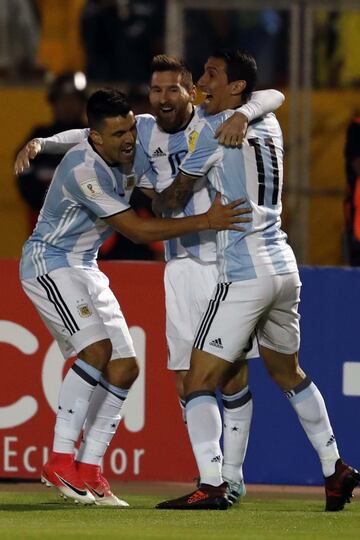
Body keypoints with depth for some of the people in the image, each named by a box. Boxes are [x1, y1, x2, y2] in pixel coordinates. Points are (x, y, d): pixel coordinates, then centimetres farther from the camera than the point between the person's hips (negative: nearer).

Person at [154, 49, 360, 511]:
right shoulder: (269, 125, 12)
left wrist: (155, 199, 26)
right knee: (289, 373, 24)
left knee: (199, 381, -7)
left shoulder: (211, 128, -8)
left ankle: (211, 486, -18)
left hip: (243, 274, -8)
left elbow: (175, 197, 2)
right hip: (284, 266, 8)